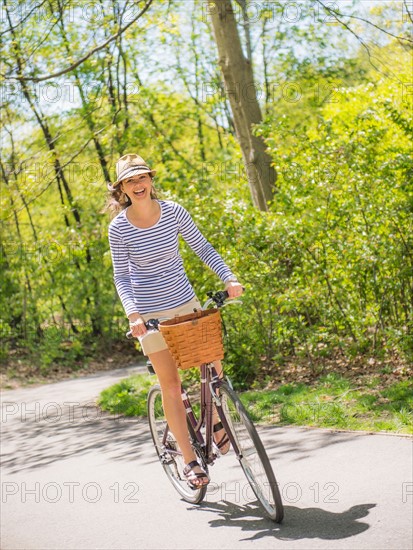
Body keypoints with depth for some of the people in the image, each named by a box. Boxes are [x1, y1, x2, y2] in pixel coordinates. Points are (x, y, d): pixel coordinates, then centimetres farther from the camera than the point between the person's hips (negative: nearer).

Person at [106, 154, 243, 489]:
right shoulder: (119, 228, -11)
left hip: (186, 303, 2)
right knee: (170, 384, 0)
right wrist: (132, 313, -20)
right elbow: (121, 276, -6)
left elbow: (203, 248, 0)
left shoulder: (173, 212, -7)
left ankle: (216, 423, 30)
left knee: (213, 364, 0)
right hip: (151, 314, -2)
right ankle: (190, 461, 8)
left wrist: (229, 278, -13)